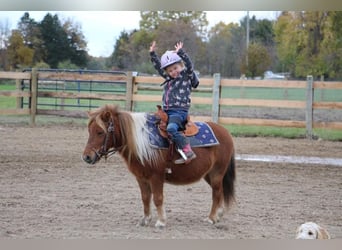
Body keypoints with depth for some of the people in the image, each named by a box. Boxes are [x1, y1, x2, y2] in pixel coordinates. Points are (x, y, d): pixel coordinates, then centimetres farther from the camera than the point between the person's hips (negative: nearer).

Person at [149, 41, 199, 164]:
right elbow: (158, 66, 22)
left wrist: (181, 52, -25)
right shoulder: (169, 78, 17)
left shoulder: (187, 76, 0)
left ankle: (187, 152, -36)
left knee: (171, 128, -33)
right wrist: (152, 54, 15)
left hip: (179, 111, -8)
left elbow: (189, 65, -17)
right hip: (166, 111, 8)